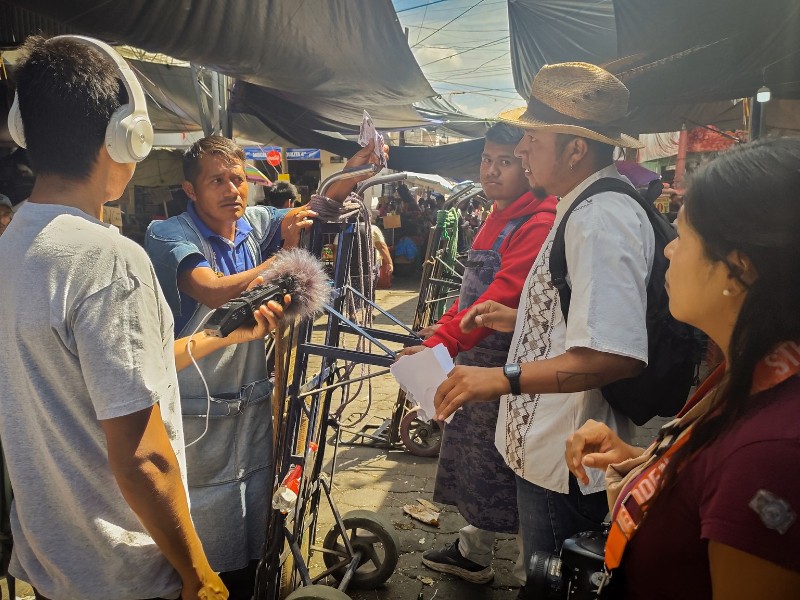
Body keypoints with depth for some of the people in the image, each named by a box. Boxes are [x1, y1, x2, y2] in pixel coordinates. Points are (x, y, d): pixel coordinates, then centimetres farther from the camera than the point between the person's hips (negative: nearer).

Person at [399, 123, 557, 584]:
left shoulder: (539, 224, -20)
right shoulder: (498, 217, 12)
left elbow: (502, 296, -29)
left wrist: (442, 342, -34)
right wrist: (446, 325, 11)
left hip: (508, 367, -9)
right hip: (476, 359, 9)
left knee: (507, 467, 3)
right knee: (476, 457, 20)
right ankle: (474, 552, 39)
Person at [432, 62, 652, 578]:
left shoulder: (602, 218, -23)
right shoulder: (588, 209, 11)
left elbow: (617, 355, -32)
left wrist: (505, 378, -33)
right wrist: (519, 319, 14)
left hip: (567, 466, -10)